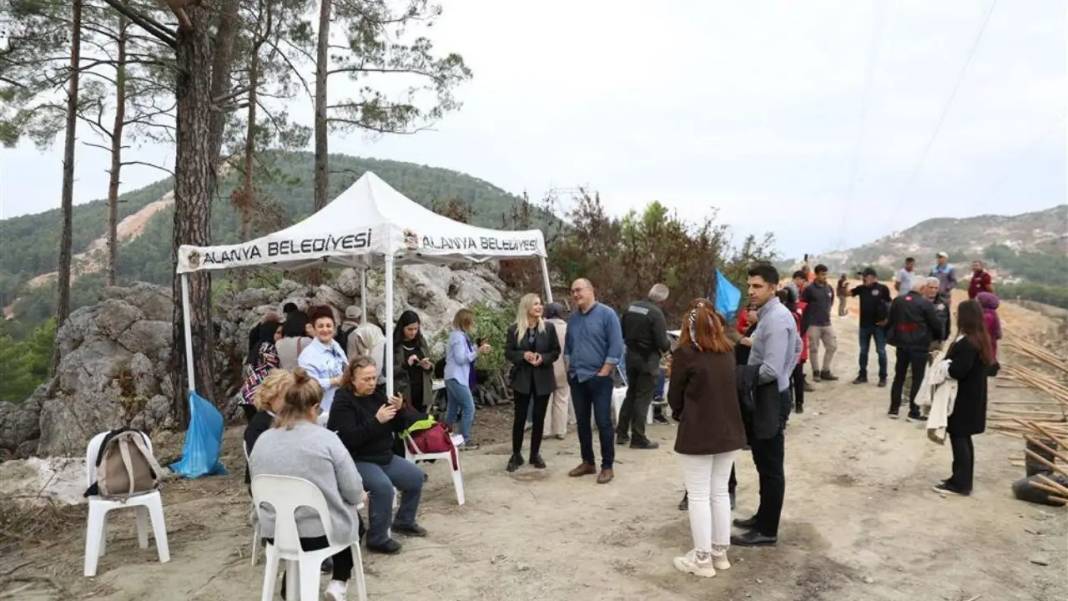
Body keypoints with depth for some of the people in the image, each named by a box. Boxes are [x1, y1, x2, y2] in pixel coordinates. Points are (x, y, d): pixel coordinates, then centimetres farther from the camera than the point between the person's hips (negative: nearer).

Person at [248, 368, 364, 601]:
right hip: (319, 533, -4)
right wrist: (360, 496, 11)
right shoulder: (325, 438, -15)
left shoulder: (262, 440, -1)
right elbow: (354, 493, -12)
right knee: (352, 520, 28)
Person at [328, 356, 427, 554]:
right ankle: (377, 539, -13)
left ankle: (403, 521, 23)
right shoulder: (343, 402, -14)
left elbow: (398, 427, 8)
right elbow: (350, 439, -26)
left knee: (415, 476, 2)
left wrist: (399, 410, -13)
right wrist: (377, 421, -32)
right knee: (383, 486, -29)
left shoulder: (378, 394, 4)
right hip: (357, 461, -7)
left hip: (384, 456, 7)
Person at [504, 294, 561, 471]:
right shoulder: (514, 329, -2)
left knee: (539, 417, 7)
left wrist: (543, 358, -16)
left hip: (543, 378, 1)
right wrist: (523, 355, -18)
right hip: (522, 378, -1)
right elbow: (508, 353, 0)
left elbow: (556, 351, 2)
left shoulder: (548, 327, 0)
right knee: (520, 417, 1)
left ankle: (535, 454, 19)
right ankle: (516, 455, 13)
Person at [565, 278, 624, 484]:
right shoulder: (573, 318, 11)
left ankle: (607, 467, 7)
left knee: (603, 423, -2)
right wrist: (570, 369, 10)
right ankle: (587, 462, 23)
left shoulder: (606, 314, -8)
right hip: (577, 379, 6)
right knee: (582, 422, 11)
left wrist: (603, 373, -14)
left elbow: (616, 347, -12)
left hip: (599, 378, -6)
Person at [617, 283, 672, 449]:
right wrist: (669, 345, 1)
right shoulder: (656, 314, -19)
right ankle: (638, 438, 7)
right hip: (647, 359, -6)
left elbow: (621, 331, 7)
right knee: (643, 397, 2)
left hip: (631, 356, 7)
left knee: (631, 393, 19)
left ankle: (622, 433, 23)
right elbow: (662, 342, -20)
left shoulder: (631, 307, 2)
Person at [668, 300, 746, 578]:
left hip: (697, 435, -6)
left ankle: (702, 559, 10)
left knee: (698, 496, 3)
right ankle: (720, 552, 24)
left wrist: (682, 416, 16)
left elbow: (674, 396, -2)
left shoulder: (685, 352, -10)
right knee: (720, 492, 15)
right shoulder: (728, 351, 5)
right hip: (729, 431, 6)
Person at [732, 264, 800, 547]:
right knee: (765, 464, 19)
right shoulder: (771, 315, 10)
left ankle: (767, 530, 10)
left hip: (769, 400, -10)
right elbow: (797, 347, 25)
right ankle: (763, 517, 31)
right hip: (764, 398, 10)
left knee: (770, 467, 0)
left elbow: (770, 370, -27)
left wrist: (740, 378, -15)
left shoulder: (775, 320, -22)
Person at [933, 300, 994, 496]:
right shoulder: (980, 339, 9)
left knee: (958, 438, -2)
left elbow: (958, 370, -28)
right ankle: (963, 480, 25)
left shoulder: (967, 343, -23)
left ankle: (960, 483, 4)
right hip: (972, 396, 10)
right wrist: (946, 360, 6)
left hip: (963, 399, -10)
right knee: (963, 438, 17)